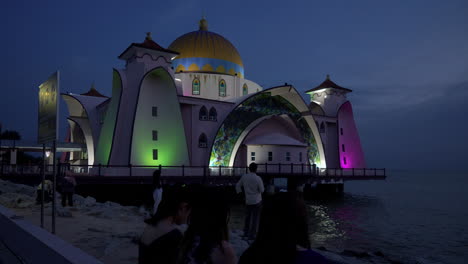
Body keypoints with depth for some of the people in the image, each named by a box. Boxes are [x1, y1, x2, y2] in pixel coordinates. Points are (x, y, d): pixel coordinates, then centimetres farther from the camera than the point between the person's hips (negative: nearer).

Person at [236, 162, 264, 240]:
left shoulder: (244, 176, -7)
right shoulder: (258, 178, -19)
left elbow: (238, 185, 5)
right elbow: (262, 190, -10)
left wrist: (240, 193, 21)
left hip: (248, 200, 4)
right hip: (257, 201, -4)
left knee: (248, 216, 21)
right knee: (255, 218, 5)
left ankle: (246, 232, 29)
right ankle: (251, 235, 8)